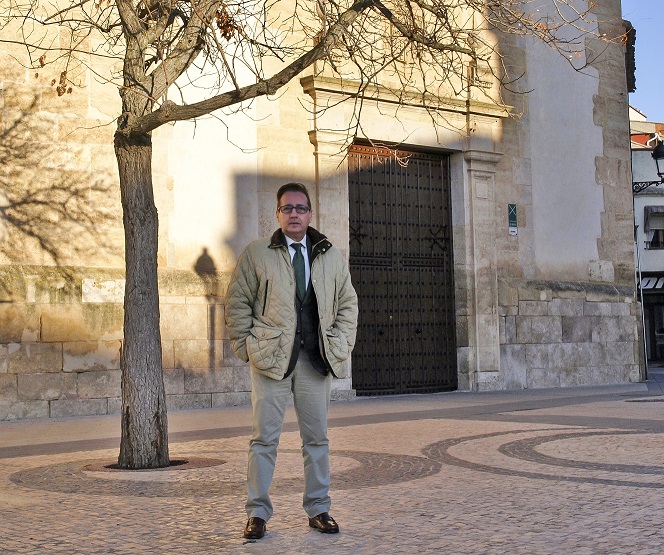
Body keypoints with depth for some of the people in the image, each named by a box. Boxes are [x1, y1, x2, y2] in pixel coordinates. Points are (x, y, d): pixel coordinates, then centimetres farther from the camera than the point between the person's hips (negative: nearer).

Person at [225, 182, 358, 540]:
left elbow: (348, 303, 17)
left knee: (316, 437, 8)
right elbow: (236, 303, 4)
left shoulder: (331, 257, 12)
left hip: (317, 359, 3)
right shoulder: (256, 255, 4)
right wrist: (246, 346, -4)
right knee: (264, 438, 0)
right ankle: (257, 513, 7)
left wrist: (341, 345, 6)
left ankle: (318, 509, 18)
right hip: (271, 359, -2)